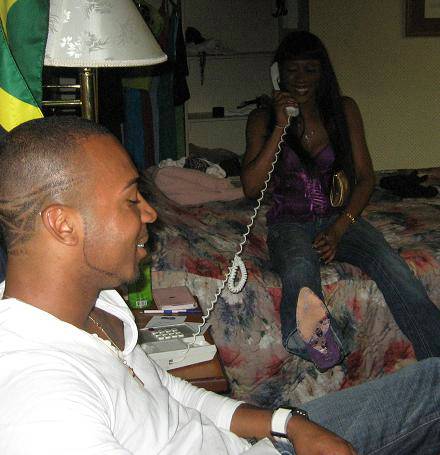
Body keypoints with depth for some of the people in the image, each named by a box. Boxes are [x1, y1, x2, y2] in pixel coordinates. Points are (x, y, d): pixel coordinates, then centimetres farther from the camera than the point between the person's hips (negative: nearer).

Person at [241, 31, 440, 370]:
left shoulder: (344, 110, 8)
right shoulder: (263, 119, 4)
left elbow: (365, 178, 4)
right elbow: (251, 187, -7)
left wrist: (339, 229, -11)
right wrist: (281, 127, -13)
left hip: (341, 217, 2)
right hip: (290, 223, -2)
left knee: (393, 268, -29)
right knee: (300, 270, -39)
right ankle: (315, 339, -70)